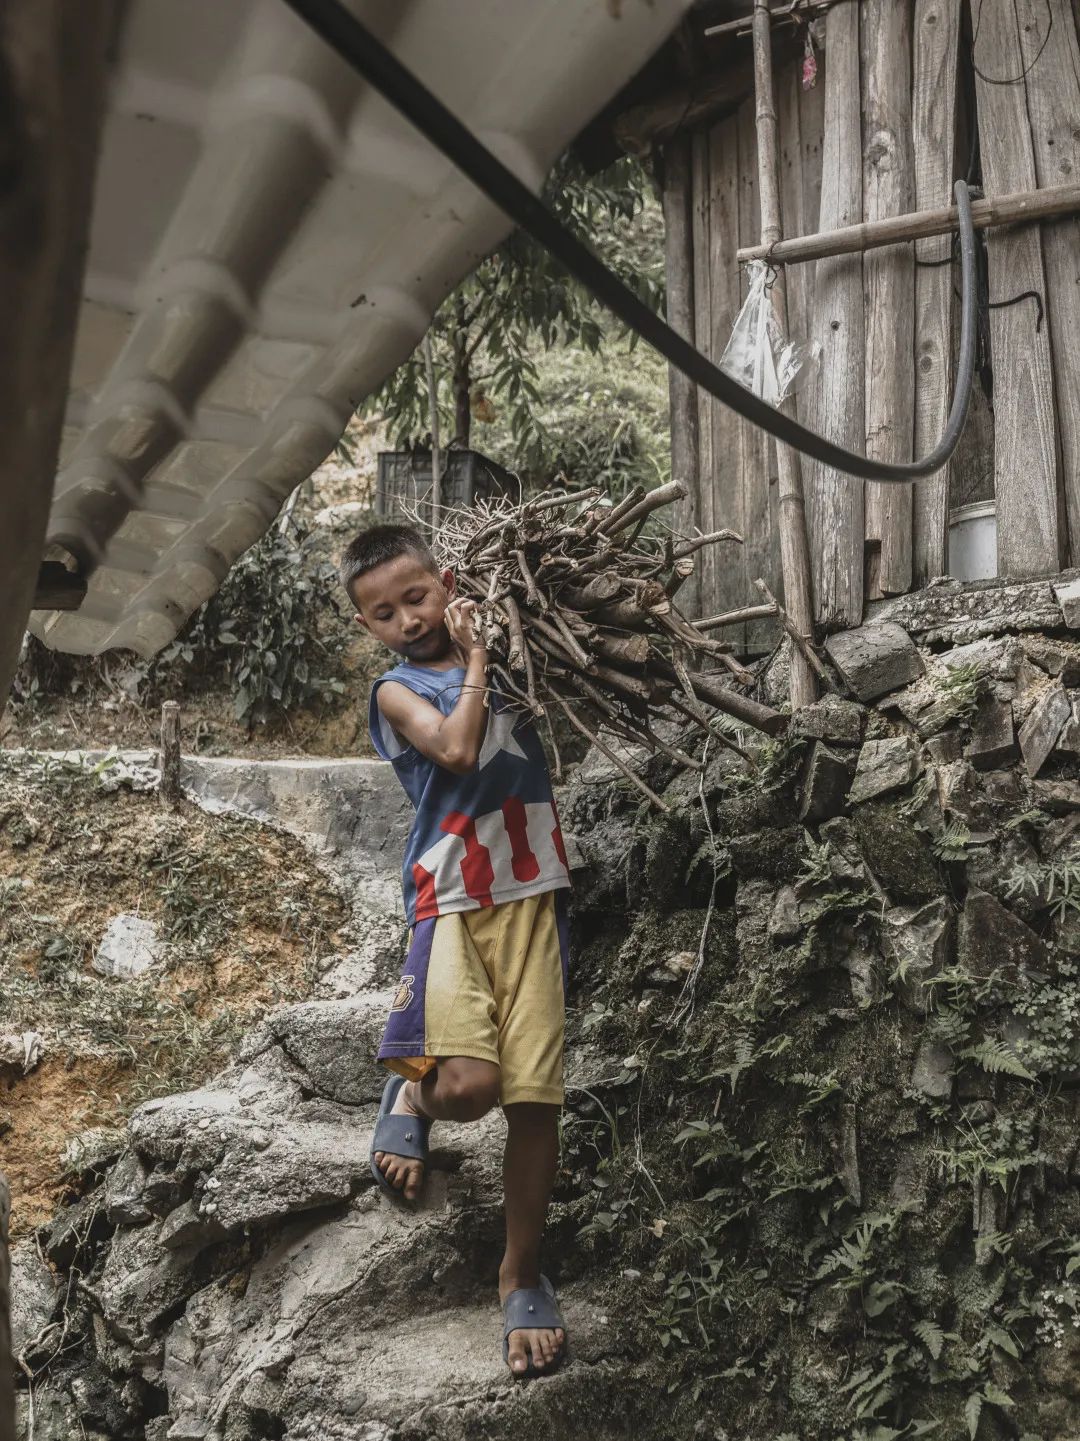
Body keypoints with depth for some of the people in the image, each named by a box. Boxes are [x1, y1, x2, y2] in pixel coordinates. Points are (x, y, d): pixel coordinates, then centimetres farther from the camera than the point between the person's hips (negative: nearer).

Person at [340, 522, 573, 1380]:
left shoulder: (504, 658, 15)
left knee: (535, 1099, 0)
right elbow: (457, 749, -16)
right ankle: (413, 1096, 15)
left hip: (533, 897, 3)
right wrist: (476, 660, -5)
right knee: (468, 1084, -23)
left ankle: (522, 1273, 18)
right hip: (453, 901, -3)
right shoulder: (398, 690, 2)